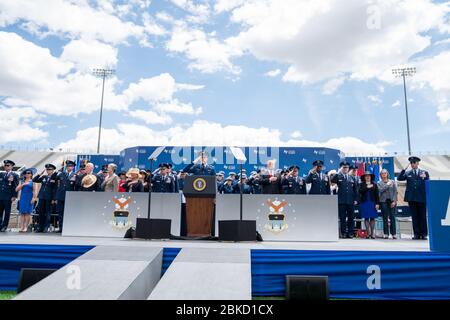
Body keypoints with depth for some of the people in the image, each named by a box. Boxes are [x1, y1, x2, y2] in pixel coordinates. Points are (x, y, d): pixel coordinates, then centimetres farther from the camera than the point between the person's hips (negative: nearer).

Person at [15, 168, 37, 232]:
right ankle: (21, 227, 0)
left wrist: (34, 198, -11)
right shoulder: (22, 182, 14)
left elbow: (34, 191, -1)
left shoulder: (32, 182, 4)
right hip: (23, 198, 3)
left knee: (27, 213, -6)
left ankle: (26, 227, -5)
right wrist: (22, 185, -7)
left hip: (29, 199, -3)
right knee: (22, 213, -1)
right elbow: (17, 189, 8)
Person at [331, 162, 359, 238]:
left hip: (351, 201, 3)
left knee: (351, 218, 5)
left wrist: (355, 199, 7)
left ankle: (350, 233, 13)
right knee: (342, 218, 2)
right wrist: (338, 173, -18)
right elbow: (332, 181, -19)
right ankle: (343, 233, 9)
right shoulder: (338, 177, 3)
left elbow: (355, 190, 15)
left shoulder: (352, 178, 14)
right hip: (341, 201, -3)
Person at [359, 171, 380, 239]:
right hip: (364, 203, 0)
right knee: (366, 218, 0)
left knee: (372, 218, 1)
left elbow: (377, 195, 4)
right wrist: (367, 187, -16)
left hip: (372, 203, 1)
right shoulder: (362, 184, 7)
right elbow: (360, 191, -10)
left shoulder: (374, 184, 8)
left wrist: (377, 203, -3)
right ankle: (368, 233, 5)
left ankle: (372, 233, 7)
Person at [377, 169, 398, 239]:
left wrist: (394, 201, -5)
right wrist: (387, 185, -8)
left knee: (392, 217, -3)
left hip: (392, 201, 0)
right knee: (385, 218, 1)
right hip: (383, 201, 0)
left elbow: (395, 192, 4)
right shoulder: (379, 183, 8)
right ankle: (386, 234, 5)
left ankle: (394, 234, 3)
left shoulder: (392, 182, 10)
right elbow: (380, 190, -9)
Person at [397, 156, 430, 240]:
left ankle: (423, 234, 13)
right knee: (414, 217, 5)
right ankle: (416, 234, 10)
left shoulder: (424, 173, 7)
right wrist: (404, 169, -10)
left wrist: (425, 178, -16)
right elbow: (399, 178, -4)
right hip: (411, 198, 1)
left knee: (422, 216, 4)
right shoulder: (407, 173, 9)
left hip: (421, 198, -1)